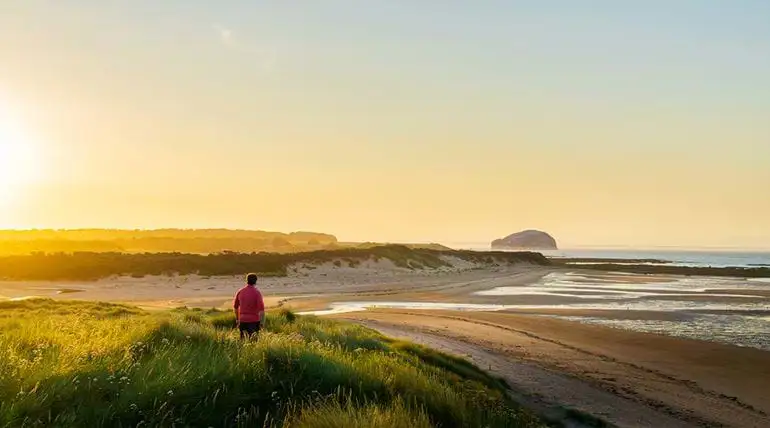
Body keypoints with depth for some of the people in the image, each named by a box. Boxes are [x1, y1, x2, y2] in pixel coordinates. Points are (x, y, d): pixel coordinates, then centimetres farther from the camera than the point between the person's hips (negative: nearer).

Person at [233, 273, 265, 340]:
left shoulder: (240, 292, 4)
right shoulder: (257, 292, -10)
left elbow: (235, 306, 15)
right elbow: (261, 308, -16)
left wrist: (237, 319, 26)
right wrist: (261, 322, -10)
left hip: (242, 320, 4)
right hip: (254, 320, -4)